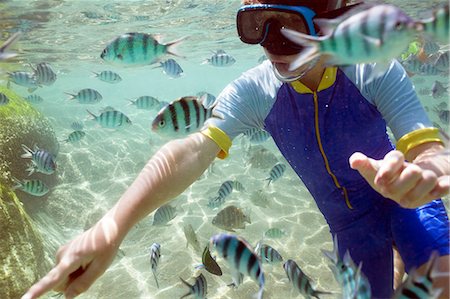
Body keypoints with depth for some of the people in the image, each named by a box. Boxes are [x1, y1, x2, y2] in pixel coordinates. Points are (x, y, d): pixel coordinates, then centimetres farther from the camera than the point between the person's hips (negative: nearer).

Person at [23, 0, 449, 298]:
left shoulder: (376, 72, -27)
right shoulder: (254, 91, -24)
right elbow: (192, 152, -37)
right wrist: (110, 227, -51)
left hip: (402, 199, -1)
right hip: (350, 222, 1)